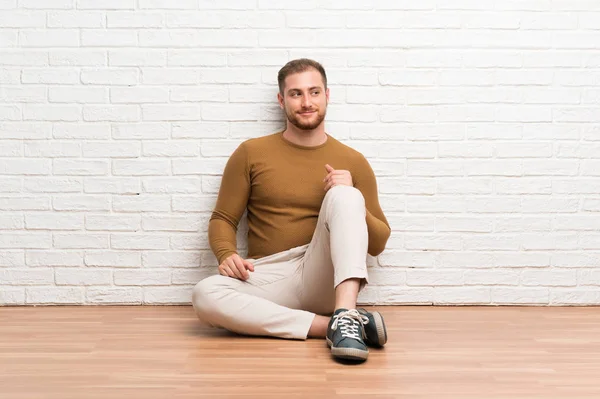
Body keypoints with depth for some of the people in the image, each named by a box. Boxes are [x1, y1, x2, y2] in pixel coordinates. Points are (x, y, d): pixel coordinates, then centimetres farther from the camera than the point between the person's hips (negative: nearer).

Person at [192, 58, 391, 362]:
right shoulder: (251, 153, 8)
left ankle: (345, 316, -41)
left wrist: (349, 201, -10)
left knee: (343, 196, -25)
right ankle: (330, 325, -29)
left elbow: (378, 243, 9)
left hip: (325, 279, 0)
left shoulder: (353, 162, 8)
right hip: (268, 278, 1)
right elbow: (222, 219, 11)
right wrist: (227, 254, -11)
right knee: (205, 295, -31)